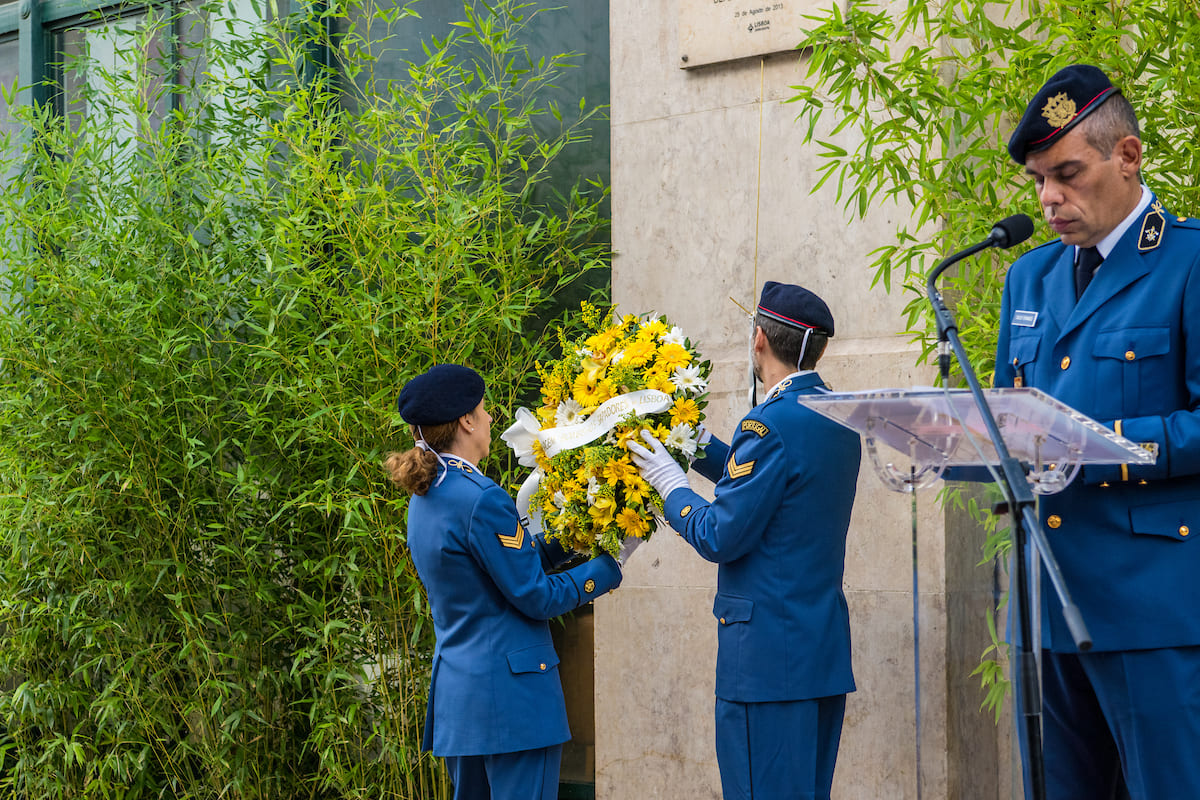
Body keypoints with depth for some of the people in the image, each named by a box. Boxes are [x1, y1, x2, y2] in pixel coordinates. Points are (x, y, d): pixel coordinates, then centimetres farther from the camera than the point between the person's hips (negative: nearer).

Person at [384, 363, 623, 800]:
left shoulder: (425, 498, 11)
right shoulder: (481, 500, -18)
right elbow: (536, 597, -13)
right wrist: (608, 568, -1)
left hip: (455, 694, 9)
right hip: (510, 695, -9)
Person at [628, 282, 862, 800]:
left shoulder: (770, 425, -17)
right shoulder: (840, 421, 10)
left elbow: (720, 538, -15)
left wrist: (669, 482, 0)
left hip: (768, 656, -9)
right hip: (826, 650, 9)